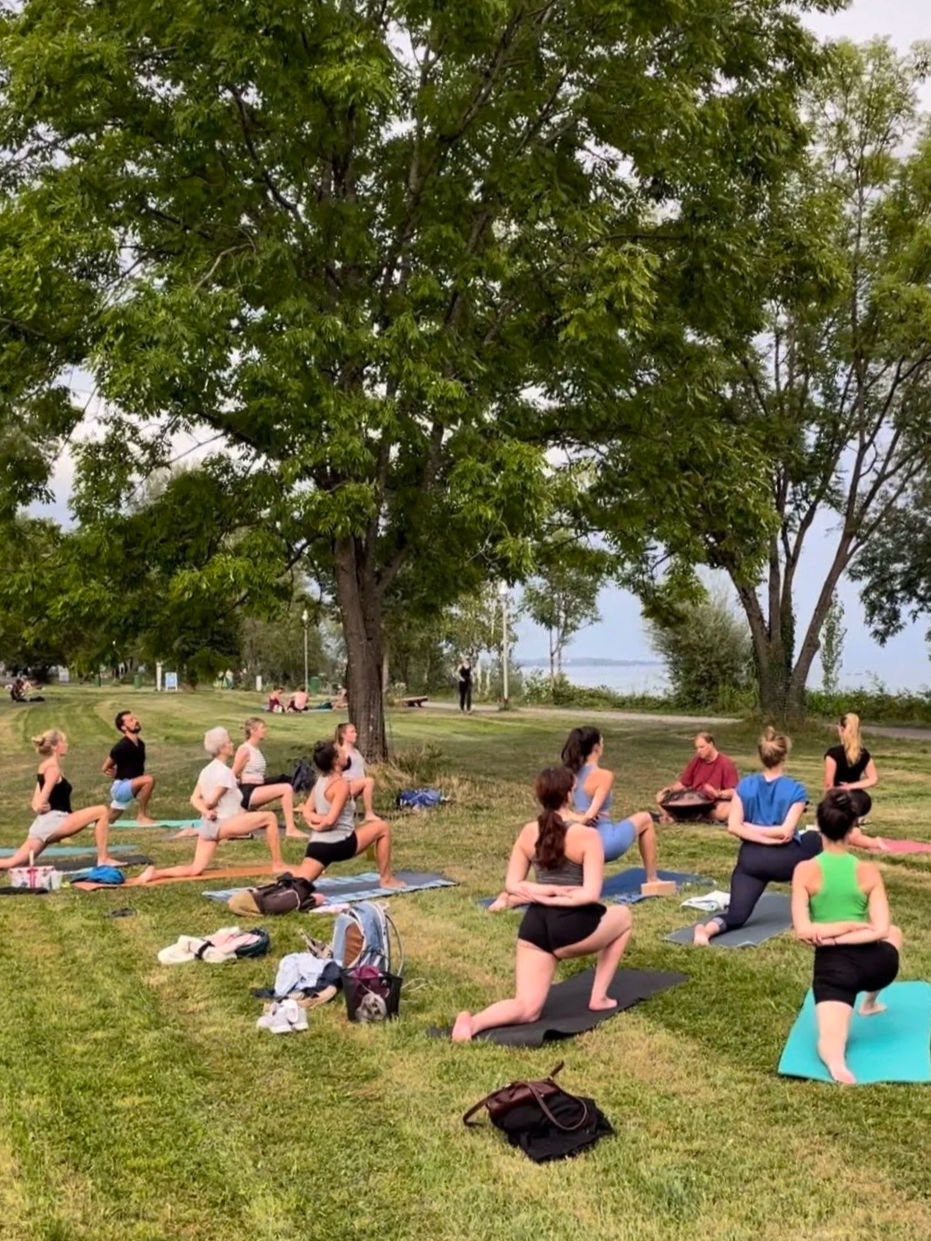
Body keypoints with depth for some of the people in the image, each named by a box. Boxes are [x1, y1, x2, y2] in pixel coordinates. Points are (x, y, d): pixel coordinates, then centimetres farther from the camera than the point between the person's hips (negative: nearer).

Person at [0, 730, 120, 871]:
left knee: (14, 862, 10)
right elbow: (40, 803, -20)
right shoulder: (53, 769, -10)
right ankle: (103, 859, -9)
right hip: (53, 821, -9)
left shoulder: (45, 766, 19)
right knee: (102, 811, -10)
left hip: (45, 822, 10)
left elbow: (36, 802, 14)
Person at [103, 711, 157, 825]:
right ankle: (141, 817, -21)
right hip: (120, 787, -8)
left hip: (128, 787, 8)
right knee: (149, 780, -31)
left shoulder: (140, 744, 5)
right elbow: (105, 768, -7)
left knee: (107, 821, 19)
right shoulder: (122, 746, -19)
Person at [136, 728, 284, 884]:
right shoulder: (224, 772, -12)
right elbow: (211, 802, -14)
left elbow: (195, 798, 8)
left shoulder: (207, 771, 15)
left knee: (194, 870, 11)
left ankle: (154, 873, -3)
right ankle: (278, 865, -6)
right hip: (221, 824, -9)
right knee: (269, 818, -7)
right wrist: (207, 808, 8)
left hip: (207, 825, 9)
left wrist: (206, 812, -7)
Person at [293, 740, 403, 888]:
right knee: (382, 828, 9)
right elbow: (331, 821, -20)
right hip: (338, 844, -7)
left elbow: (307, 812, 12)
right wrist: (319, 826, -2)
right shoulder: (341, 784, -14)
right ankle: (386, 879, 16)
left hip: (317, 844, 7)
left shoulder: (320, 782, 11)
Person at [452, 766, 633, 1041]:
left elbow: (511, 885, 6)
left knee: (526, 1009, 10)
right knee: (623, 916, 29)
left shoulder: (528, 832, 6)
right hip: (572, 926, -4)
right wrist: (556, 900, -9)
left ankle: (473, 1021, -21)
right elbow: (591, 894, -16)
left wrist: (543, 891, -3)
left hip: (534, 925, 4)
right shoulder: (587, 835, -9)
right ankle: (598, 997, 27)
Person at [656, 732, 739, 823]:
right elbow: (683, 783, 13)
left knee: (729, 809, -39)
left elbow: (733, 792, -13)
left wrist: (717, 794, -30)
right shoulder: (695, 760, 7)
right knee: (661, 796, -7)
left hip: (714, 804, -5)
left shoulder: (726, 763, -7)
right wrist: (670, 789, -7)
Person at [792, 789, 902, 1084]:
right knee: (894, 934, 38)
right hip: (874, 961, 3)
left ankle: (835, 1059, -39)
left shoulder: (805, 871, -7)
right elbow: (880, 930, -10)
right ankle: (870, 1002, 45)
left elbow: (803, 932, -13)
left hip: (832, 964, -2)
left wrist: (828, 933, -4)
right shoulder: (869, 871, -2)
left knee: (830, 1041, -3)